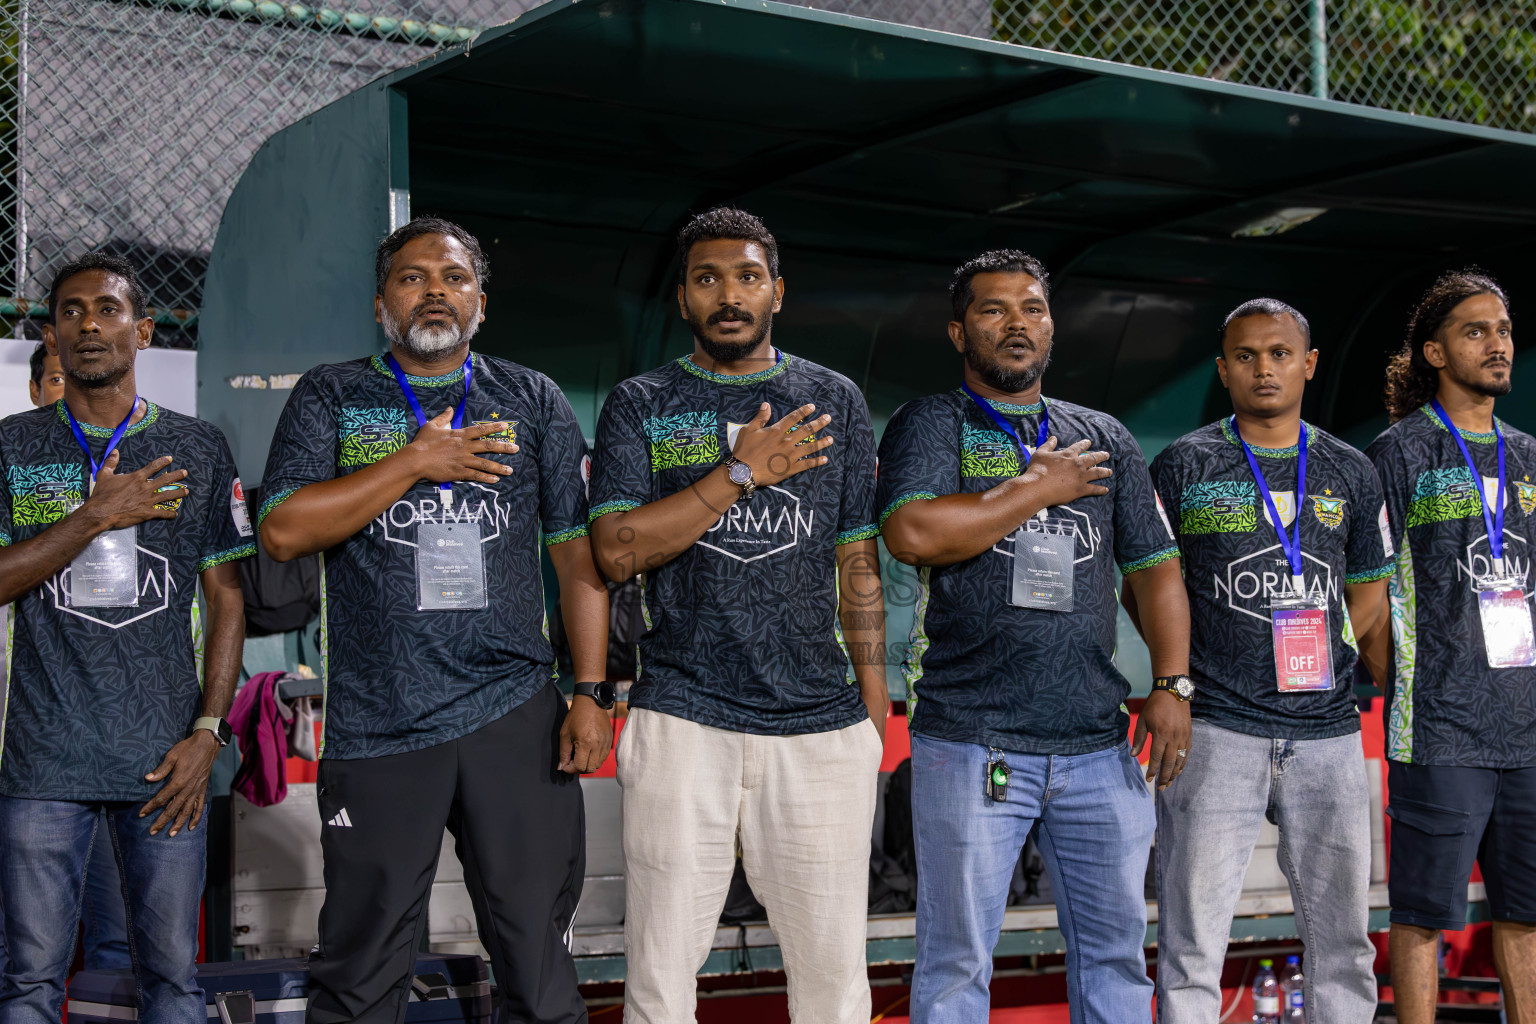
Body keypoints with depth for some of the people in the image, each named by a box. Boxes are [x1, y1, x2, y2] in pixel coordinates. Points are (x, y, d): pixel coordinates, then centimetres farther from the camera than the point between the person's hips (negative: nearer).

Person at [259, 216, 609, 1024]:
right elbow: (282, 531, -5)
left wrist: (590, 692, 0)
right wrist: (418, 460, -9)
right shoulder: (332, 396, 9)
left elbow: (578, 554, 9)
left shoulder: (533, 401, 12)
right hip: (376, 725, -1)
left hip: (515, 715, 1)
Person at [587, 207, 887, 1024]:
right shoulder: (640, 406, 8)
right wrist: (740, 473, -11)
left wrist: (874, 700, 7)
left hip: (821, 722, 2)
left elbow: (858, 563, 14)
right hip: (682, 718, -1)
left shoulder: (834, 400, 13)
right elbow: (617, 550, -6)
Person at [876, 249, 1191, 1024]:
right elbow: (914, 533, -16)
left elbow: (1155, 567, 16)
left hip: (1098, 747, 4)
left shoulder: (1103, 438, 17)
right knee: (955, 962, 1)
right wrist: (1040, 489, -8)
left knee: (1116, 950, 9)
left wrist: (1172, 684, 3)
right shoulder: (930, 425, 3)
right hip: (970, 746, -4)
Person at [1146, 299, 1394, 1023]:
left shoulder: (1351, 474, 12)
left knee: (1343, 942, 8)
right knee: (1193, 942, -4)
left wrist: (1311, 657, 2)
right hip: (1216, 729, -3)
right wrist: (1191, 671, -3)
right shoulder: (1184, 467, 4)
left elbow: (1368, 600, 17)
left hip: (1328, 732, 3)